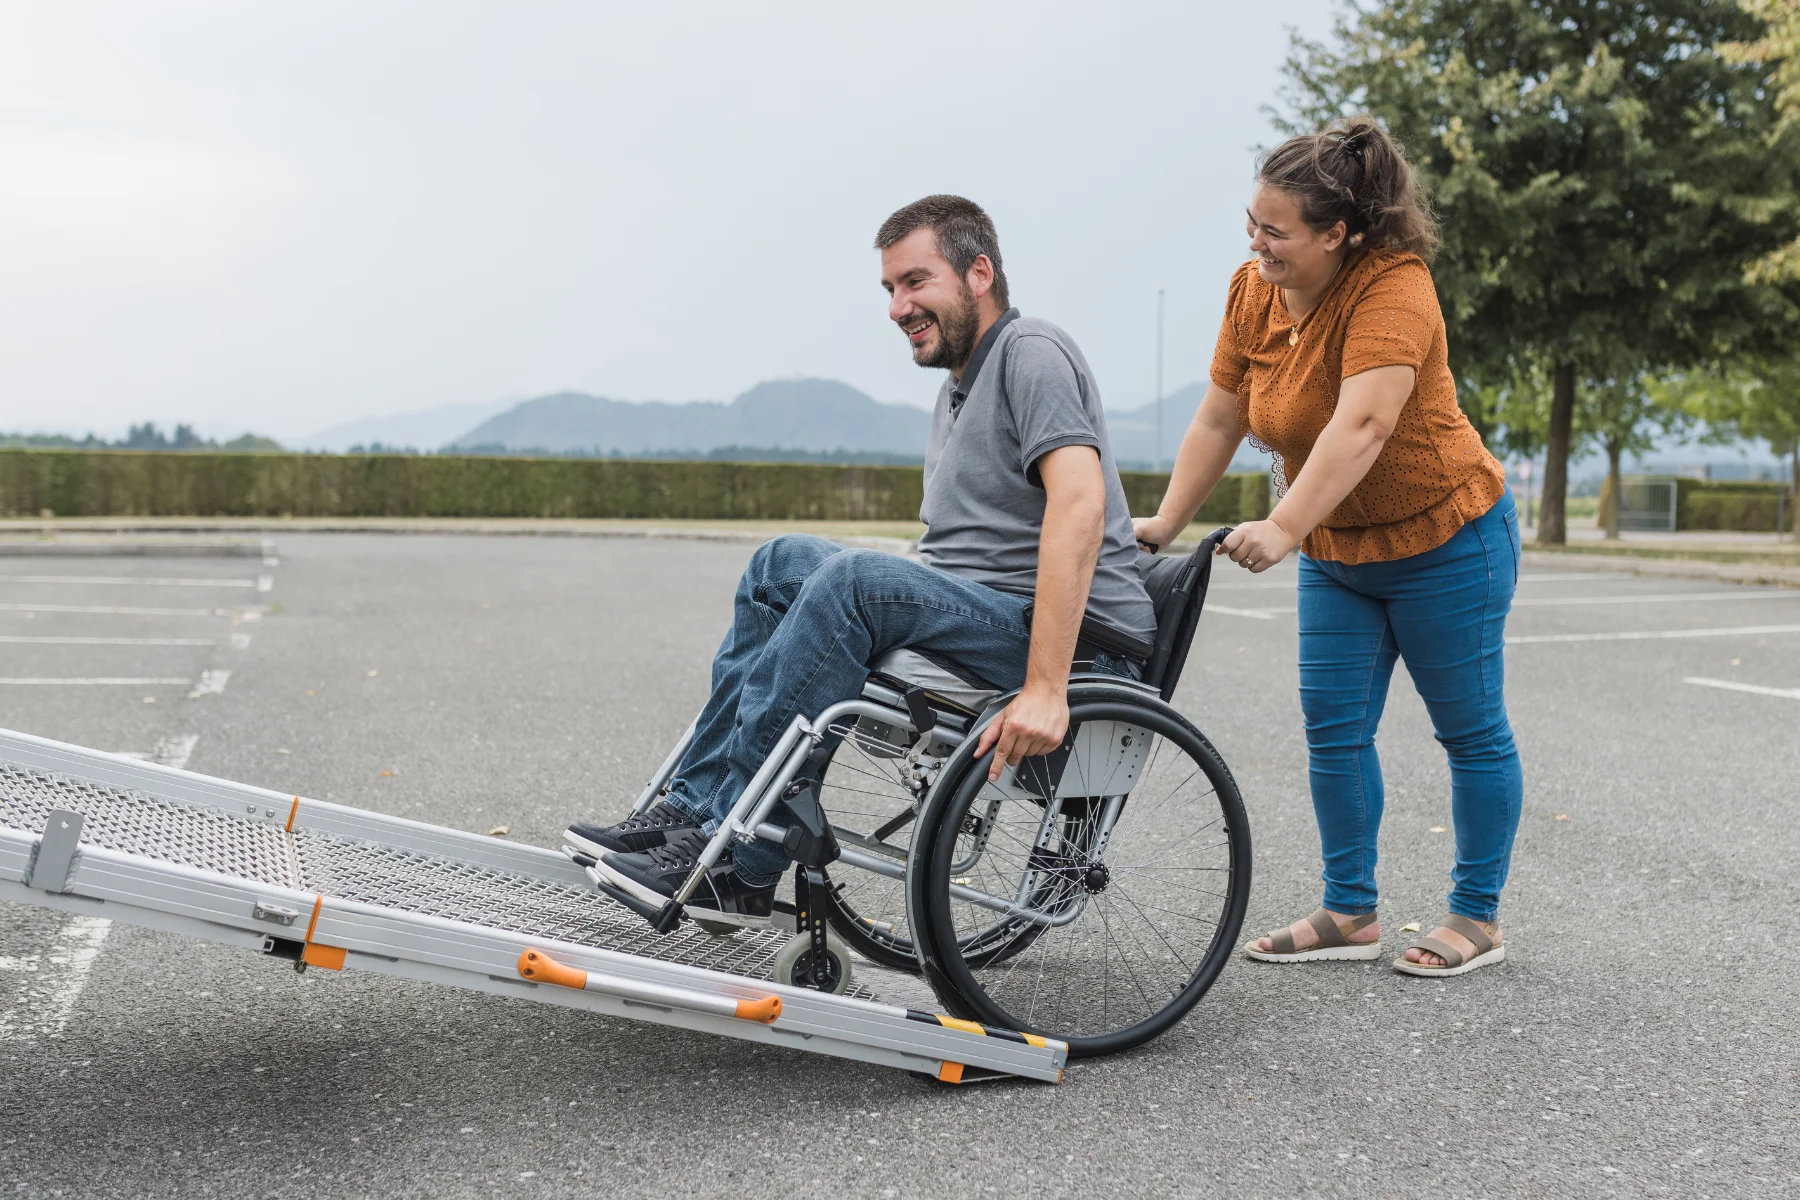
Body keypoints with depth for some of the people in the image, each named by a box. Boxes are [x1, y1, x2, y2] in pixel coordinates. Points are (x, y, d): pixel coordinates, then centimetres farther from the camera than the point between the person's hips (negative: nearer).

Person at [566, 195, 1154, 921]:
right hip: (976, 614, 10)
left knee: (854, 579, -28)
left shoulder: (1030, 352, -8)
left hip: (1075, 635, -10)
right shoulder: (954, 393, 22)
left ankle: (736, 865, -25)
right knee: (785, 561, 2)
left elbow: (1079, 503, -24)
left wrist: (1045, 688, -32)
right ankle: (693, 806, -5)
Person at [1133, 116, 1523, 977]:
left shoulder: (1392, 289, -27)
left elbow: (1361, 427, -38)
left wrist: (1283, 530, -45)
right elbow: (1219, 421, -1)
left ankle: (1477, 916, 18)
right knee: (1333, 727, 5)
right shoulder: (1252, 290, -6)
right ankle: (1350, 913, 15)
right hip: (1335, 551, 7)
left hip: (1445, 538, -6)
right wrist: (1165, 522, -5)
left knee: (1471, 730, 6)